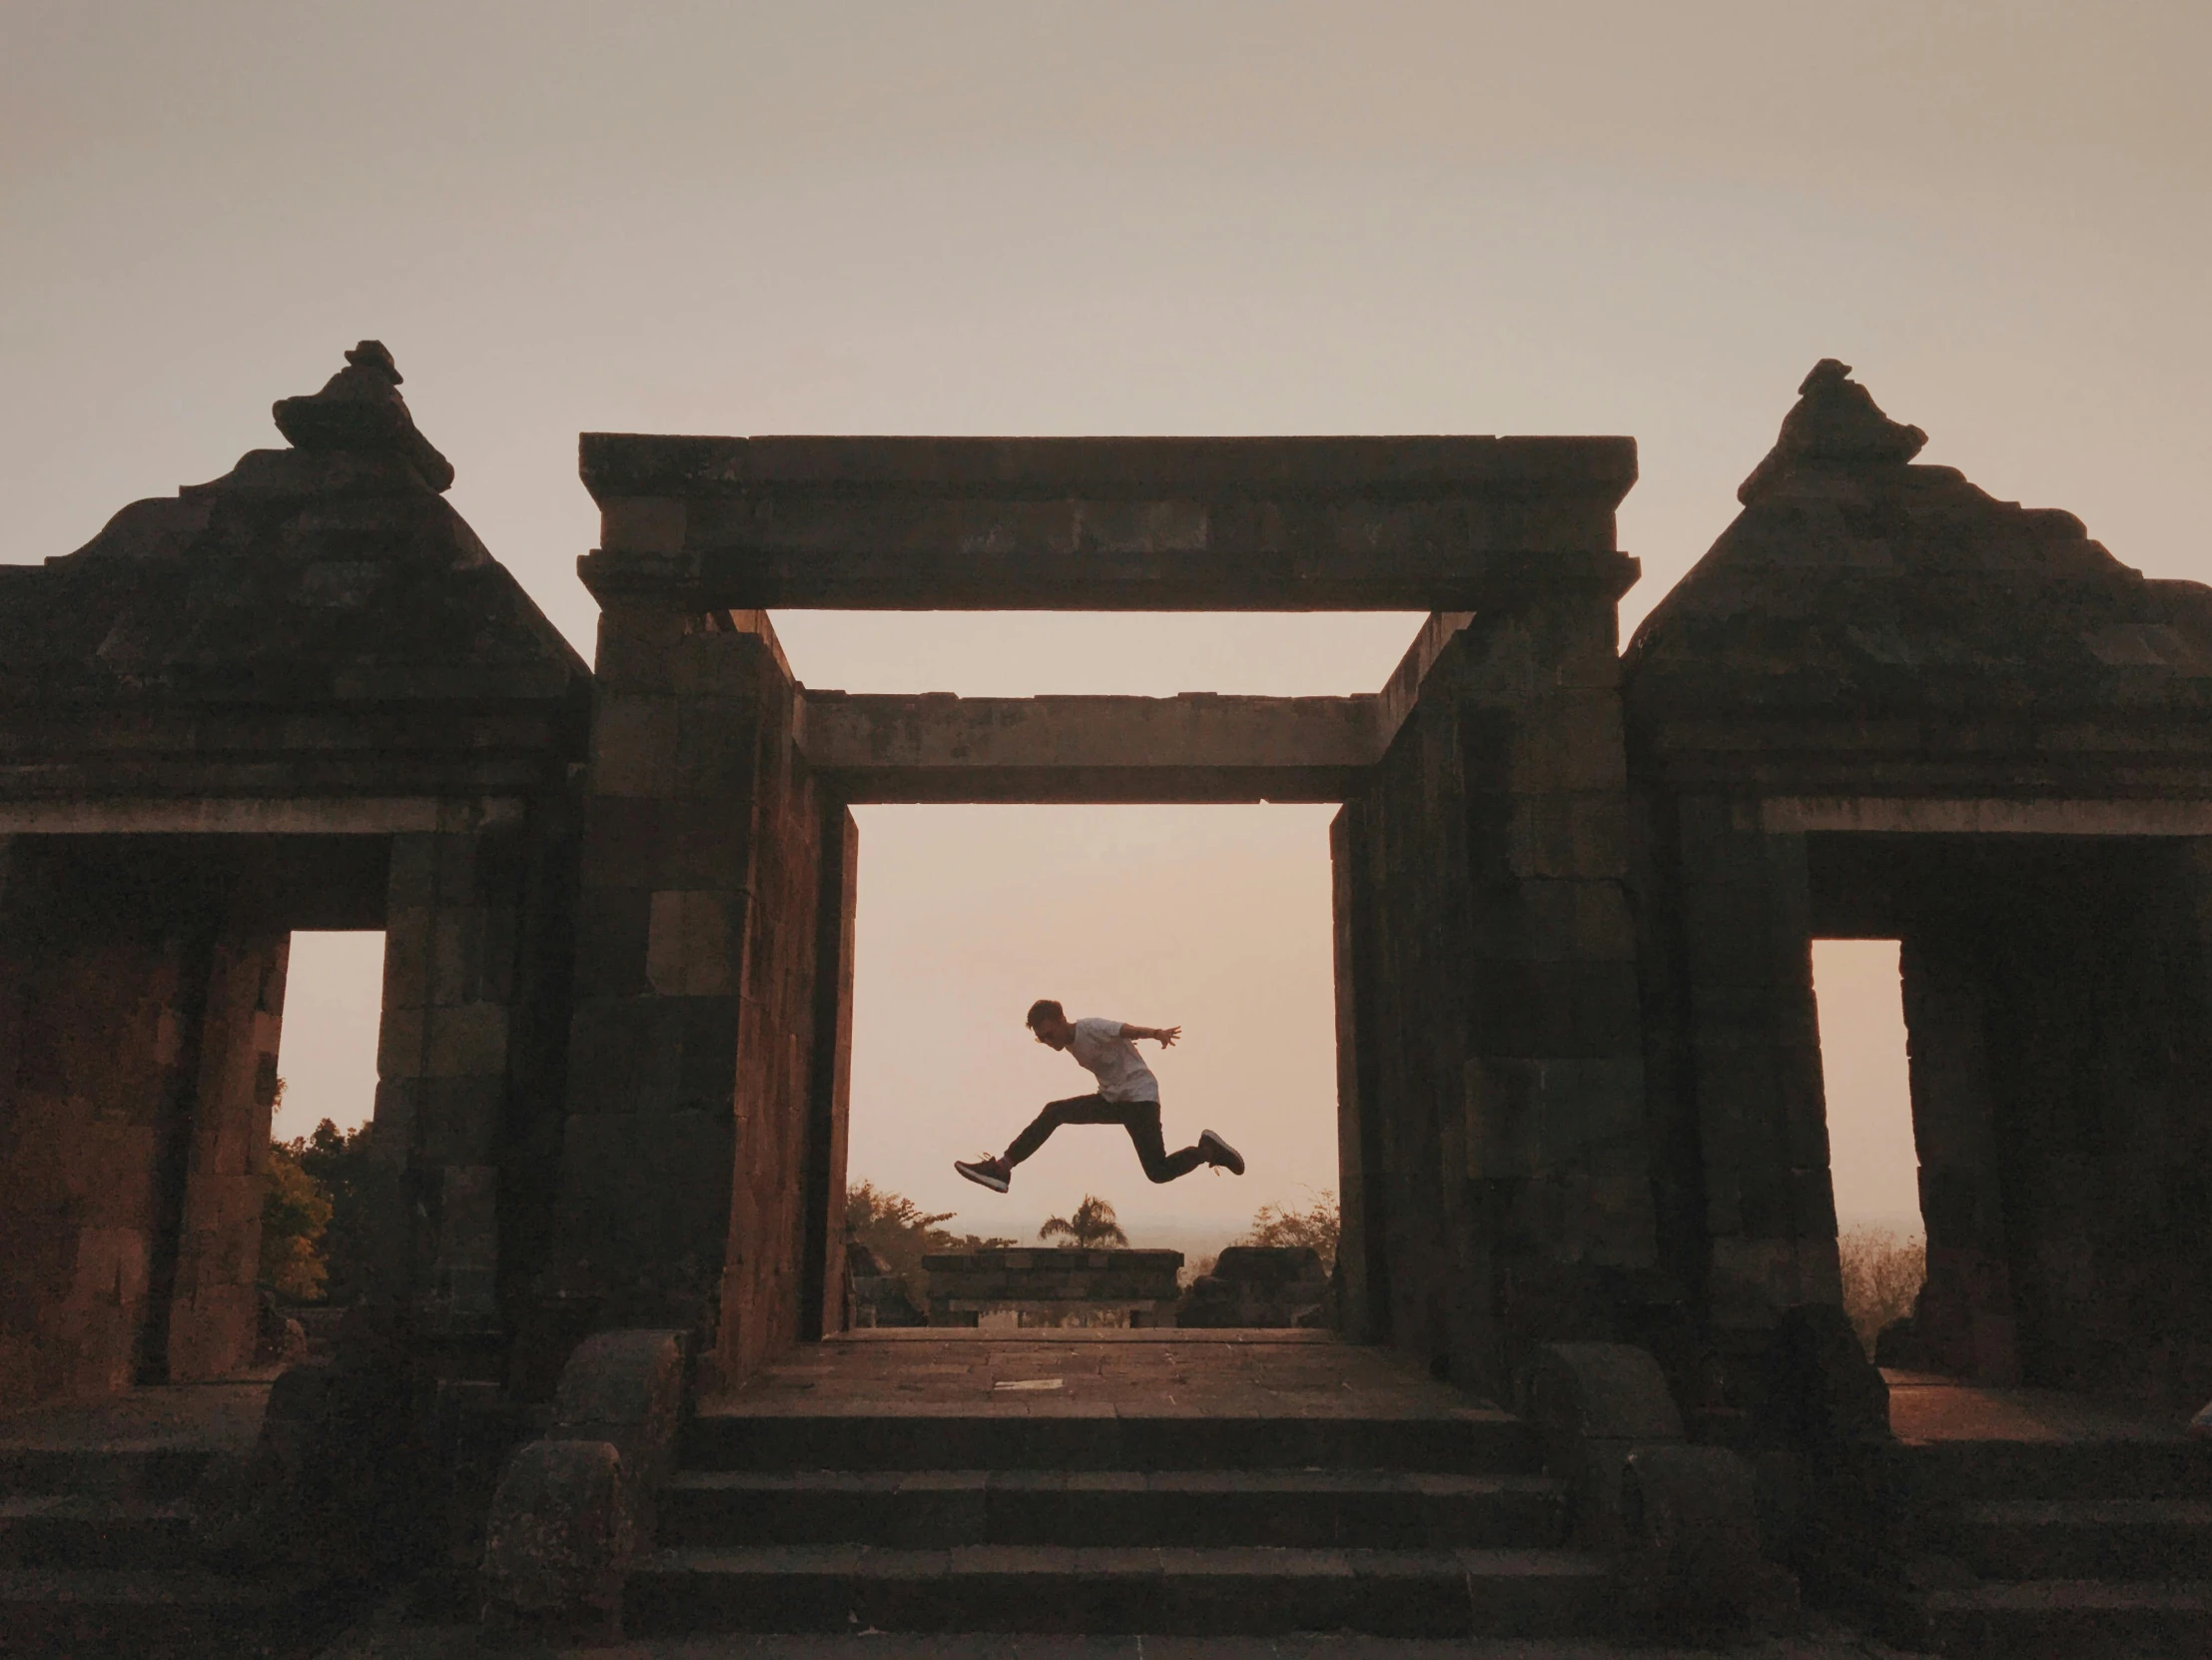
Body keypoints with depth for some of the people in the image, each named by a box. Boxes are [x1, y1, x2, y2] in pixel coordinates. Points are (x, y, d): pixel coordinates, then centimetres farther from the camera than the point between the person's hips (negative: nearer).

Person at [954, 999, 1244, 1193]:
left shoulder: (1092, 1029, -17)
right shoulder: (1071, 1043, 8)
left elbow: (1129, 1030, -35)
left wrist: (1158, 1032, -53)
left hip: (1140, 1096, -8)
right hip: (1112, 1098, 8)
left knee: (1159, 1171, -17)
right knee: (1053, 1113, -6)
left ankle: (1207, 1150, 7)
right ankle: (1002, 1168, -8)